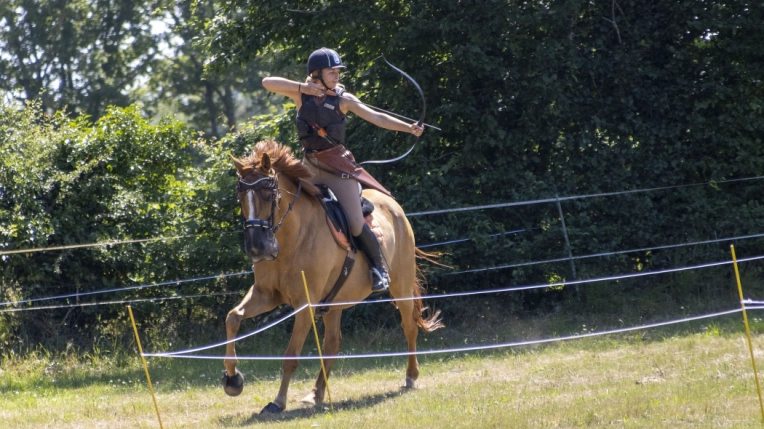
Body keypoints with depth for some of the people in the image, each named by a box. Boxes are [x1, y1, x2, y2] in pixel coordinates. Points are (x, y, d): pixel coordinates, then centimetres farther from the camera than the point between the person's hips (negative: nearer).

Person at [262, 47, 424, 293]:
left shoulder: (342, 99, -4)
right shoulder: (301, 95, 0)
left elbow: (377, 118, -10)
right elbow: (267, 83, -10)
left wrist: (408, 128, -21)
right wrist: (304, 88, -17)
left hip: (338, 165, -3)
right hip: (310, 166, 3)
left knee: (355, 222, -7)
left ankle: (378, 267, 13)